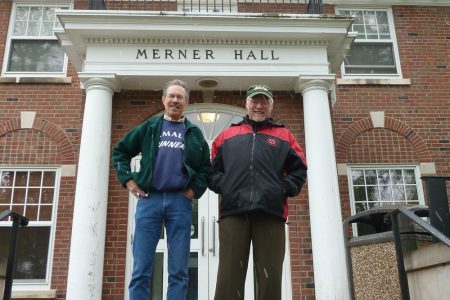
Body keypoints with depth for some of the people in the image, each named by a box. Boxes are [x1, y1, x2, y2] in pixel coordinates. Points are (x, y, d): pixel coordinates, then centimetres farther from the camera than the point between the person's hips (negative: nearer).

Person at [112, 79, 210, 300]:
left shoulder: (194, 134, 14)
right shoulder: (149, 127, 12)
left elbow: (206, 167, 15)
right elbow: (119, 152, 15)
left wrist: (195, 190, 1)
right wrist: (128, 180, 4)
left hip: (180, 201, 1)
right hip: (149, 199, 0)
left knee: (178, 272, 2)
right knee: (141, 270, 0)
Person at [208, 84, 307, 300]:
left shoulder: (284, 136, 20)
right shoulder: (227, 135, 21)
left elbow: (299, 168, 14)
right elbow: (212, 168, 16)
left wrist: (285, 189, -1)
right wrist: (222, 186, -1)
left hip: (271, 211, 0)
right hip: (233, 211, 0)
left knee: (270, 275, 2)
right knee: (230, 275, -2)